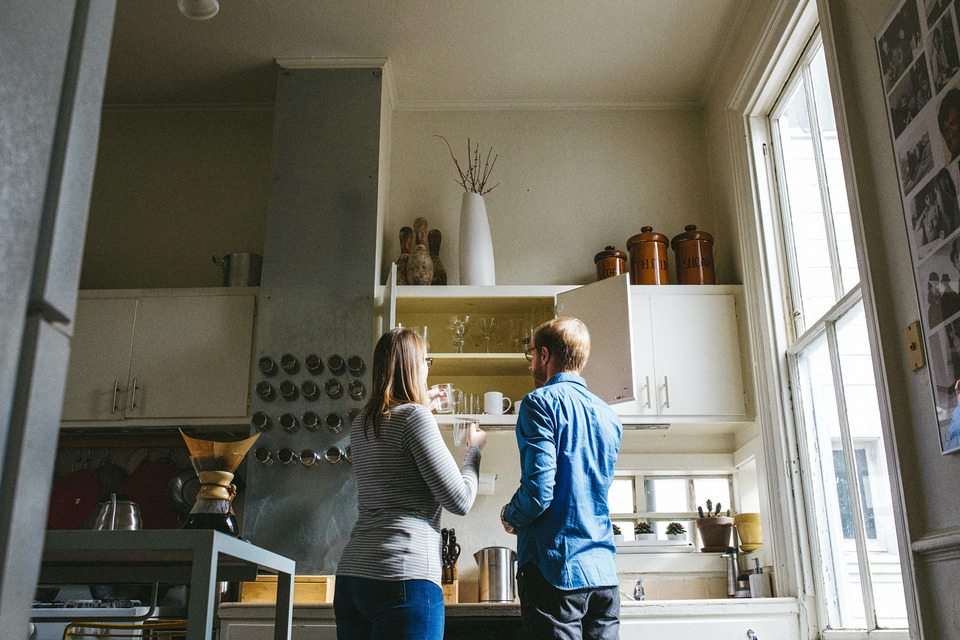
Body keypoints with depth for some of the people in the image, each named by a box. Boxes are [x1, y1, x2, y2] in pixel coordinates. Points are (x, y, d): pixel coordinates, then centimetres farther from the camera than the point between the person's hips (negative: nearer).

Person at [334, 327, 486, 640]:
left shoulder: (360, 424, 14)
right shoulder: (415, 417, -9)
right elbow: (459, 500, -10)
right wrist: (474, 448, 7)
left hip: (351, 571, 8)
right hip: (405, 574, -8)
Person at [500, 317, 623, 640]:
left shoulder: (541, 402, -9)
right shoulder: (609, 416, 13)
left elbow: (539, 491, -17)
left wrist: (510, 516, 2)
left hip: (557, 568, -7)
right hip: (605, 575, 7)